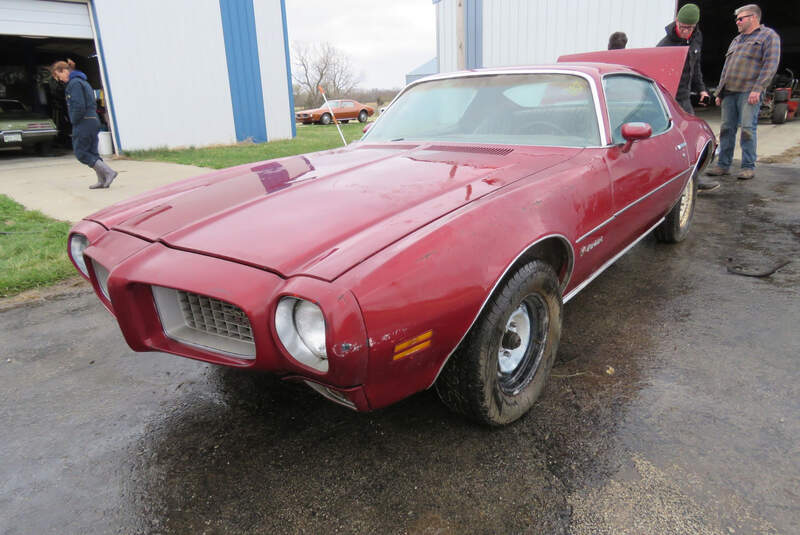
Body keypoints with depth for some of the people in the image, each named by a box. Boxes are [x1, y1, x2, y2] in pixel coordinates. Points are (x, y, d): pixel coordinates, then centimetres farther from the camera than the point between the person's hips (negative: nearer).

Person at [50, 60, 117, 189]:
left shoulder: (74, 83, -12)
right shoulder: (83, 81, 18)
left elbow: (79, 106, -20)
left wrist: (73, 121, -7)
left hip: (83, 123, -10)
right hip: (93, 121, 10)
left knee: (81, 152, -4)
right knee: (92, 152, 9)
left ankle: (109, 172, -13)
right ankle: (102, 180, 6)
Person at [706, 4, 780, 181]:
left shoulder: (768, 36, 3)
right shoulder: (736, 40, 24)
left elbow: (770, 65, -7)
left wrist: (757, 89, -18)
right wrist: (720, 92, 17)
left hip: (749, 92, -6)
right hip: (729, 92, 6)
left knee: (747, 129, -9)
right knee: (727, 128, 4)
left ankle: (749, 167, -3)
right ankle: (723, 165, 8)